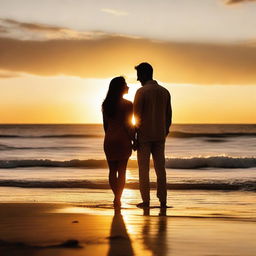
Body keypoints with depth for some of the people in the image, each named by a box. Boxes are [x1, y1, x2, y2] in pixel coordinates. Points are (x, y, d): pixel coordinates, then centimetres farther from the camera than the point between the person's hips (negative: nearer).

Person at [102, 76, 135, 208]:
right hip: (123, 139, -4)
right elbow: (128, 125, -11)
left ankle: (117, 197, 18)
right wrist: (134, 140, -1)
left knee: (112, 170, 12)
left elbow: (105, 124, 10)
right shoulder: (127, 104, -10)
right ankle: (118, 199, -2)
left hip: (109, 139, 4)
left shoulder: (106, 104, 6)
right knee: (121, 171, 1)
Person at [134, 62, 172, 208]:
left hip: (144, 136, -5)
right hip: (160, 136, 5)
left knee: (144, 169, 1)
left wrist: (134, 134, -2)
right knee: (160, 168, 7)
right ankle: (163, 200, 5)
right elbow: (168, 116, 10)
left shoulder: (141, 92, -10)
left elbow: (137, 114, -12)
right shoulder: (165, 92, 7)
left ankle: (146, 201, 0)